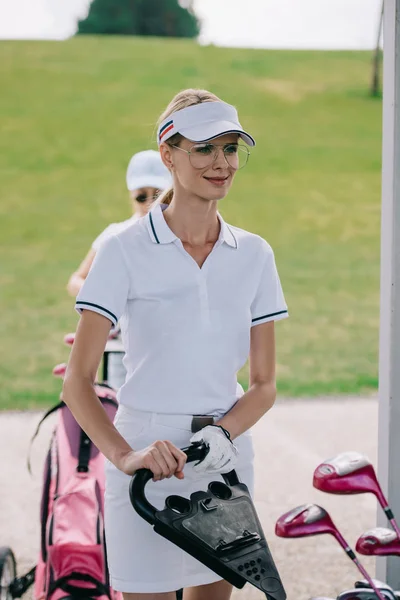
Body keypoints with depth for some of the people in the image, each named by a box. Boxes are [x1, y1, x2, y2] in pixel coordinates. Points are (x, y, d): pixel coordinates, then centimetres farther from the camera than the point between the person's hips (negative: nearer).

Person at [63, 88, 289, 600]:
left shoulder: (254, 255, 6)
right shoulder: (125, 251, -7)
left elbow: (264, 383, 7)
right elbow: (77, 383, -12)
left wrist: (223, 433, -13)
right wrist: (125, 456, -28)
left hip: (226, 456, 4)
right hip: (149, 456, -4)